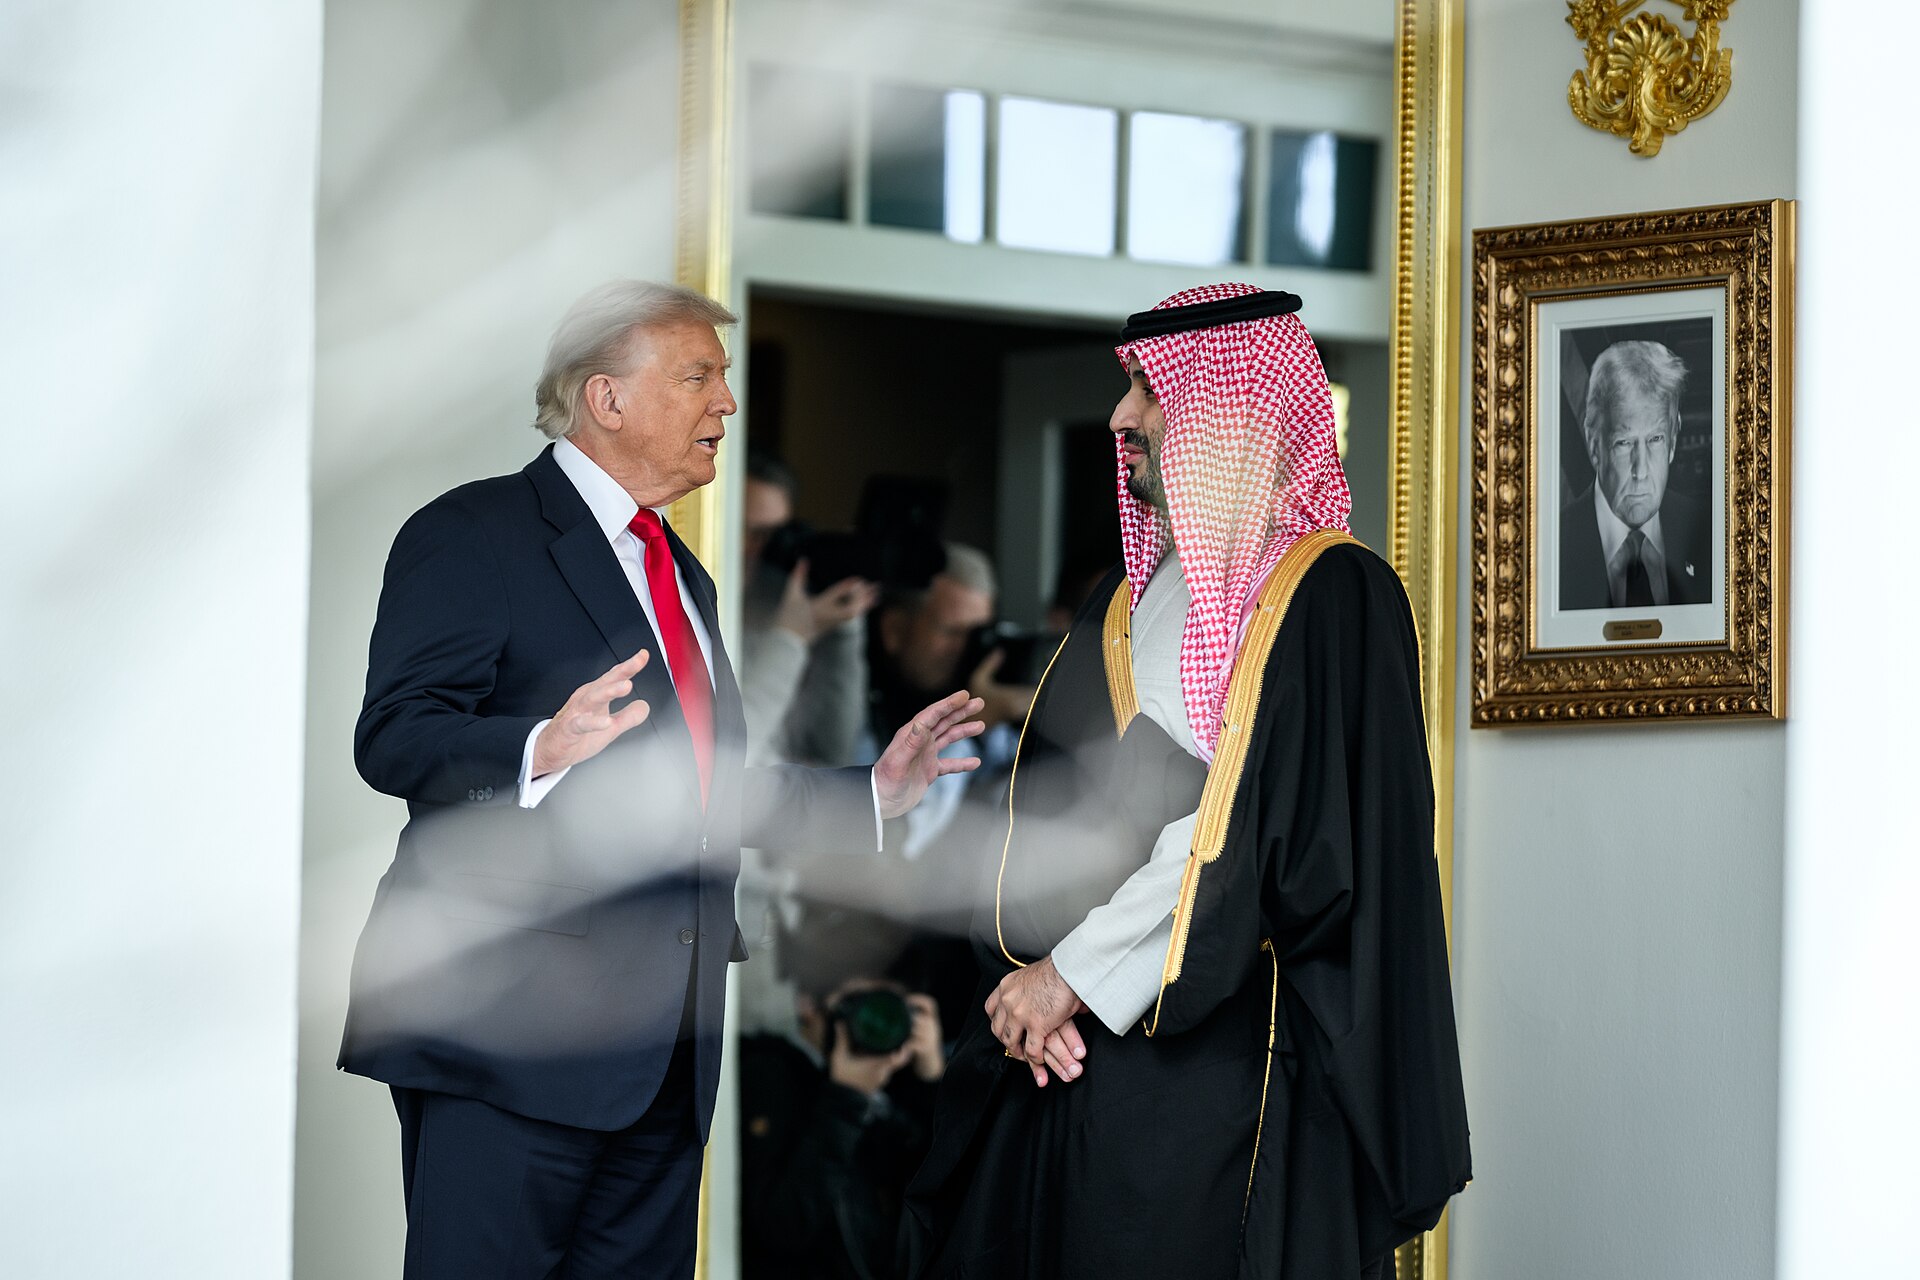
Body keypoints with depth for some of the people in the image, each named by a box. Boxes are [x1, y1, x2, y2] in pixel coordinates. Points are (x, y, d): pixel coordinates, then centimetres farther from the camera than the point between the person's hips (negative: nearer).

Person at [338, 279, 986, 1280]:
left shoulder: (682, 576, 25)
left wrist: (873, 792, 21)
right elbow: (392, 738, -14)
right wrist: (543, 749, -32)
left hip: (664, 1046, 8)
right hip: (514, 1026, -8)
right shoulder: (472, 534, -3)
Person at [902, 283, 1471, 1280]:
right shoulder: (1127, 599, 15)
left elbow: (1271, 837, -16)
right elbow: (1045, 809, 12)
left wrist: (1074, 971, -14)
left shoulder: (1332, 594, -8)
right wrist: (1028, 974, -6)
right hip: (1075, 1054, 6)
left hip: (1231, 1058, -6)